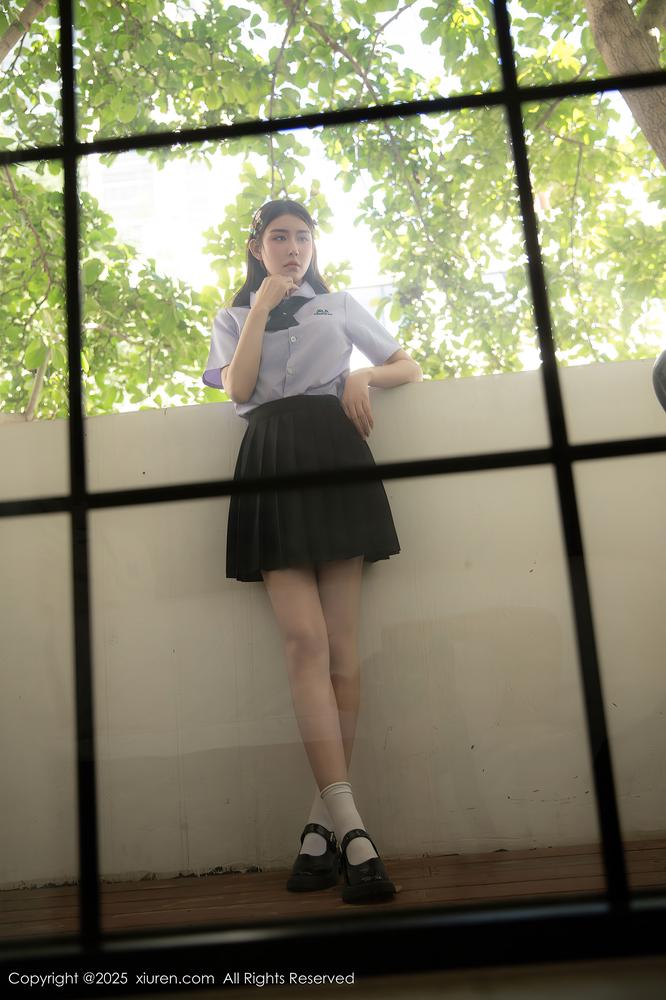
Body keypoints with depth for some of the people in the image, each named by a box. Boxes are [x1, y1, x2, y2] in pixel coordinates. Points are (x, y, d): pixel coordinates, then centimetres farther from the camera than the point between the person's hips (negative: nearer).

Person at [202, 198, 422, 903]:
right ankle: (349, 828, -21)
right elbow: (238, 389, 2)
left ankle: (322, 823, -5)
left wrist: (364, 376, 3)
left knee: (339, 645, -9)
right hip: (270, 462, 0)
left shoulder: (339, 305, 23)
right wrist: (263, 306, 3)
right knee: (305, 639, -17)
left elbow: (409, 366, 23)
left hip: (333, 454, 1)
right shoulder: (233, 318, 22)